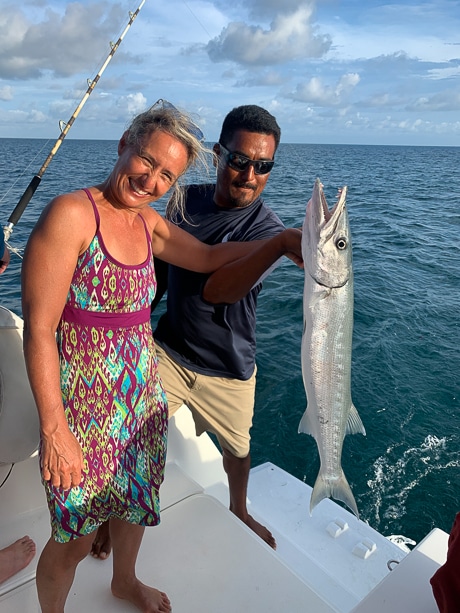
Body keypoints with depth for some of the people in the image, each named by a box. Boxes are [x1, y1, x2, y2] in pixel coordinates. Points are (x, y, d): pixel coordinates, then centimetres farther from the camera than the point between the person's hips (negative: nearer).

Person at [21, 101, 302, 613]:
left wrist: (283, 241, -3)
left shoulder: (147, 222, 2)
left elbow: (209, 257, 8)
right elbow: (39, 328, -21)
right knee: (74, 539, 12)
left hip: (143, 394, 7)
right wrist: (54, 430, -20)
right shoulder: (70, 214, -20)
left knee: (136, 499, 27)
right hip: (83, 404, -7)